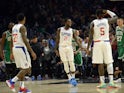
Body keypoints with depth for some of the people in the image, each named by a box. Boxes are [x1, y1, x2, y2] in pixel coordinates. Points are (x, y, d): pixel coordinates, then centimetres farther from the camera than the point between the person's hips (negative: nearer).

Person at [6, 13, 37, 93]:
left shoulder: (14, 27, 14)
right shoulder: (22, 27, -11)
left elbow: (12, 41, 17)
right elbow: (25, 40, -19)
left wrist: (12, 53, 22)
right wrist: (32, 52, -20)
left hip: (15, 48, 9)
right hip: (21, 48, -9)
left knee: (22, 69, 14)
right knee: (26, 69, -5)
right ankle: (12, 81, -16)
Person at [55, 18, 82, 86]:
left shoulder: (72, 31, 2)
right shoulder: (60, 29, 1)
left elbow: (76, 40, -2)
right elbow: (57, 39, 4)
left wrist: (81, 47, -14)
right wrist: (56, 49, -1)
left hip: (69, 47, 1)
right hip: (62, 47, -1)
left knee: (71, 62, -8)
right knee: (65, 63, -2)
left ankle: (73, 77, -1)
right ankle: (69, 78, 3)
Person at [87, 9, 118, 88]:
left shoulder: (93, 23, -1)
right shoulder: (107, 21, 2)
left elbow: (91, 36, -4)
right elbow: (115, 17, 20)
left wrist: (88, 47, 0)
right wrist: (108, 11, 23)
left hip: (97, 43, -1)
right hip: (106, 43, 1)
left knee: (100, 64, 1)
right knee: (109, 62, 3)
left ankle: (102, 83, 0)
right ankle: (111, 82, -6)